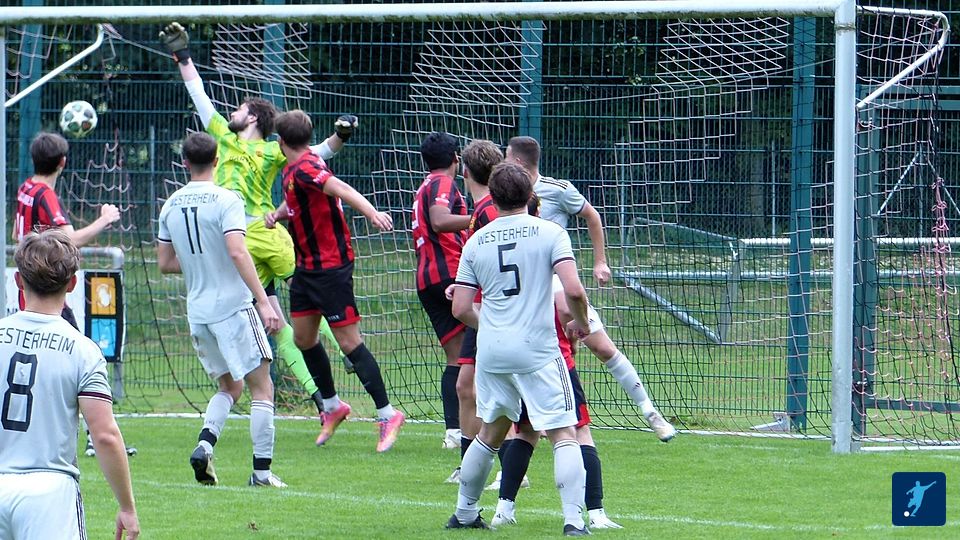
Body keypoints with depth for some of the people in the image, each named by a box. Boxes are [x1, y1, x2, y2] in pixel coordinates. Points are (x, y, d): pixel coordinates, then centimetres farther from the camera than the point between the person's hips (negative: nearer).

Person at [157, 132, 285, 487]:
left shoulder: (171, 205, 8)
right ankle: (262, 469, -2)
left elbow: (165, 264, 13)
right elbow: (237, 251, -22)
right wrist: (263, 301, -24)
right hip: (232, 307, -6)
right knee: (261, 387, 3)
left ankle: (205, 443, -4)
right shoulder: (226, 200, -11)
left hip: (197, 311, 6)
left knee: (229, 386, 20)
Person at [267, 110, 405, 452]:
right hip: (307, 266, 10)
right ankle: (332, 406, 28)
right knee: (303, 338, 13)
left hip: (331, 266, -10)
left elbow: (339, 188, -37)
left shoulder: (304, 169, -19)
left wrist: (371, 213, -54)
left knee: (349, 341, -8)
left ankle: (387, 414, -4)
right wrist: (278, 214, 6)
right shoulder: (291, 171, 10)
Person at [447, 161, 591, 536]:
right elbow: (573, 290, -14)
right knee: (563, 435, -2)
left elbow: (461, 309, 7)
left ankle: (464, 513, 30)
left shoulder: (476, 242, 8)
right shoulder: (549, 233, -3)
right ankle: (573, 519, -15)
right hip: (538, 350, -4)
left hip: (491, 350, 4)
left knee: (491, 431, 22)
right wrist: (581, 322, 6)